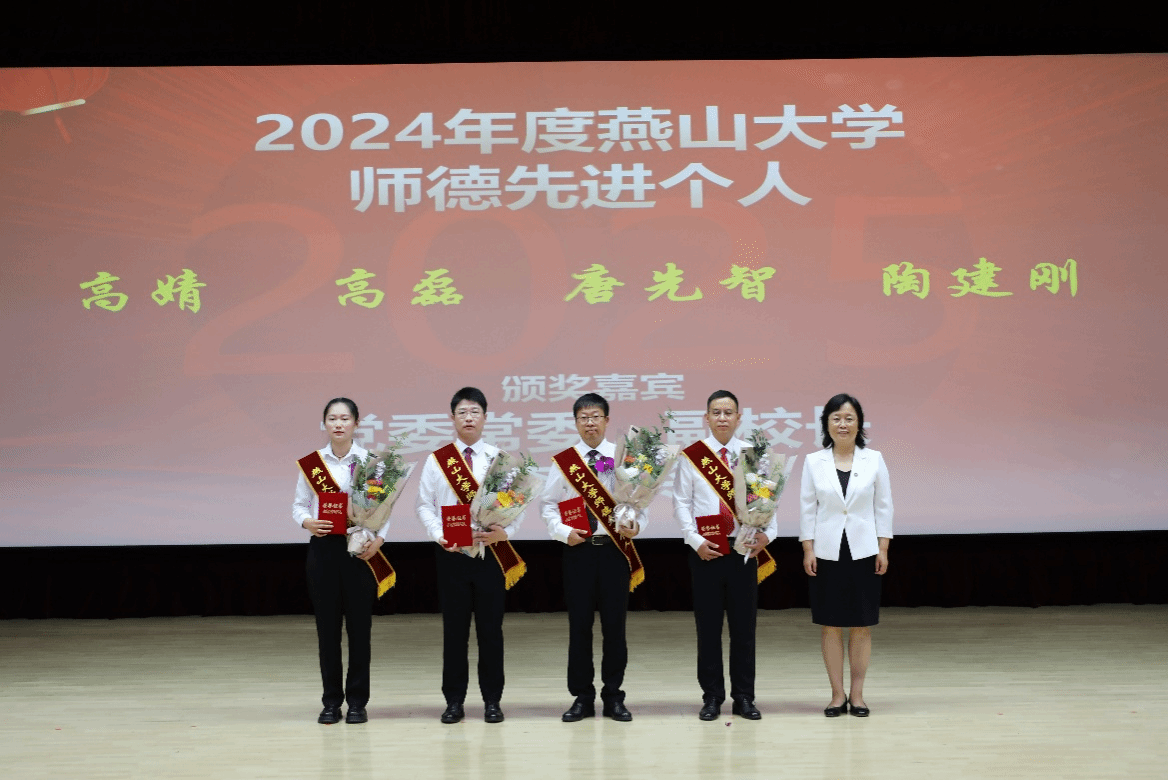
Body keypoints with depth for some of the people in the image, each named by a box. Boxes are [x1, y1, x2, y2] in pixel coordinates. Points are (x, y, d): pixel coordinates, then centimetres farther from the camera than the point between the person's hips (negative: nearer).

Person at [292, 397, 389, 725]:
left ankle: (357, 701, 10)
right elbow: (299, 504, 7)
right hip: (324, 547, 1)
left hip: (360, 548, -1)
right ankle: (331, 701, 13)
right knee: (327, 624, 4)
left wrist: (379, 539, -15)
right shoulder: (311, 463, 4)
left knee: (359, 624, 2)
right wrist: (307, 522, -14)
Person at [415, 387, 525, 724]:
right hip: (452, 555, 0)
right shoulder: (437, 460, 3)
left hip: (492, 554, 0)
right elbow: (425, 505, 4)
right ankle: (454, 700, 13)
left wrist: (505, 531, -16)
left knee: (490, 629, 4)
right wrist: (440, 535, -12)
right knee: (454, 629, 4)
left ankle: (492, 700, 13)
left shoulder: (500, 458, 3)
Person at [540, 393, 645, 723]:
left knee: (614, 622, 4)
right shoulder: (564, 461, 3)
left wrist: (637, 525, -14)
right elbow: (548, 504, 5)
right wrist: (563, 532, -10)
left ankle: (613, 696, 15)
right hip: (578, 548, 0)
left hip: (616, 547, 0)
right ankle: (582, 697, 13)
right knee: (579, 624, 4)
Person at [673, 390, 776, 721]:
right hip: (705, 551, -1)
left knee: (744, 625, 5)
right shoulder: (691, 456, 2)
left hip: (744, 549, 1)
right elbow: (682, 503, 1)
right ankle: (712, 696, 13)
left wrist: (768, 532, -14)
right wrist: (696, 541, -10)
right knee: (708, 626, 5)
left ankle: (744, 697, 14)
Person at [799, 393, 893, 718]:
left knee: (862, 626, 3)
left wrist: (883, 550, -1)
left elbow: (883, 507, 4)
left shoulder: (874, 460, 3)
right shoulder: (814, 462, 2)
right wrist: (808, 550, -3)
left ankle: (857, 694, 12)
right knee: (830, 626, 2)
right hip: (827, 552, 0)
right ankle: (837, 694, 10)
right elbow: (807, 508, 3)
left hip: (863, 552, 0)